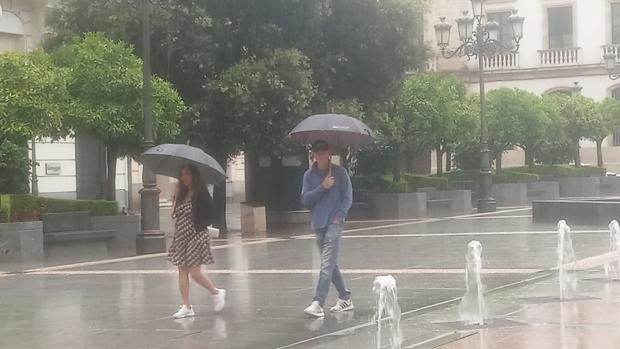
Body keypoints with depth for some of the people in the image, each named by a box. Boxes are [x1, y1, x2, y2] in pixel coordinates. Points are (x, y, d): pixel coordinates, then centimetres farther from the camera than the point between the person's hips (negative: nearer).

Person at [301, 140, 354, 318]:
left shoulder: (339, 172, 0)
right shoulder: (309, 175, 8)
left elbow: (348, 197, 0)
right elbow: (305, 199, 0)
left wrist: (339, 216, -12)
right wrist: (322, 187, -11)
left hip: (334, 223, -5)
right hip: (318, 224, 5)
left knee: (327, 264, -14)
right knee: (331, 264, 13)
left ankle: (318, 303, -21)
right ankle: (345, 298, 25)